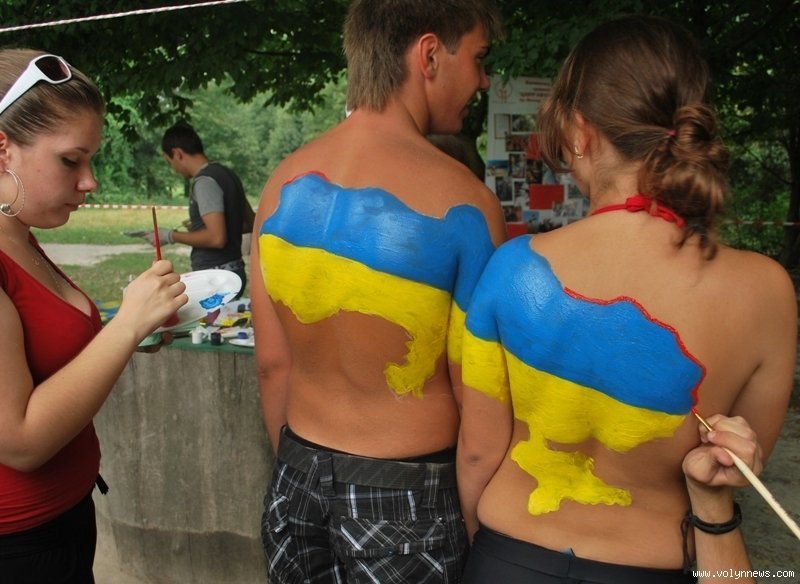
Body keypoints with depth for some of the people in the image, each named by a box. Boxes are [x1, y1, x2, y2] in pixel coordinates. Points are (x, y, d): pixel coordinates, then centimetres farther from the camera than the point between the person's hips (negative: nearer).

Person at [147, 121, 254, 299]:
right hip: (232, 272, 9)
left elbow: (216, 238, -24)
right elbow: (251, 223, 18)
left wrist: (171, 236, -12)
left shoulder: (205, 181, -16)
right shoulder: (225, 173, 11)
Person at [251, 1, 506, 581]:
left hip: (298, 483, 5)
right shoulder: (460, 202, -19)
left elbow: (272, 364, 3)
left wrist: (299, 470, 16)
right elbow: (474, 395, -15)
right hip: (405, 499, -4)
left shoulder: (284, 182, -4)